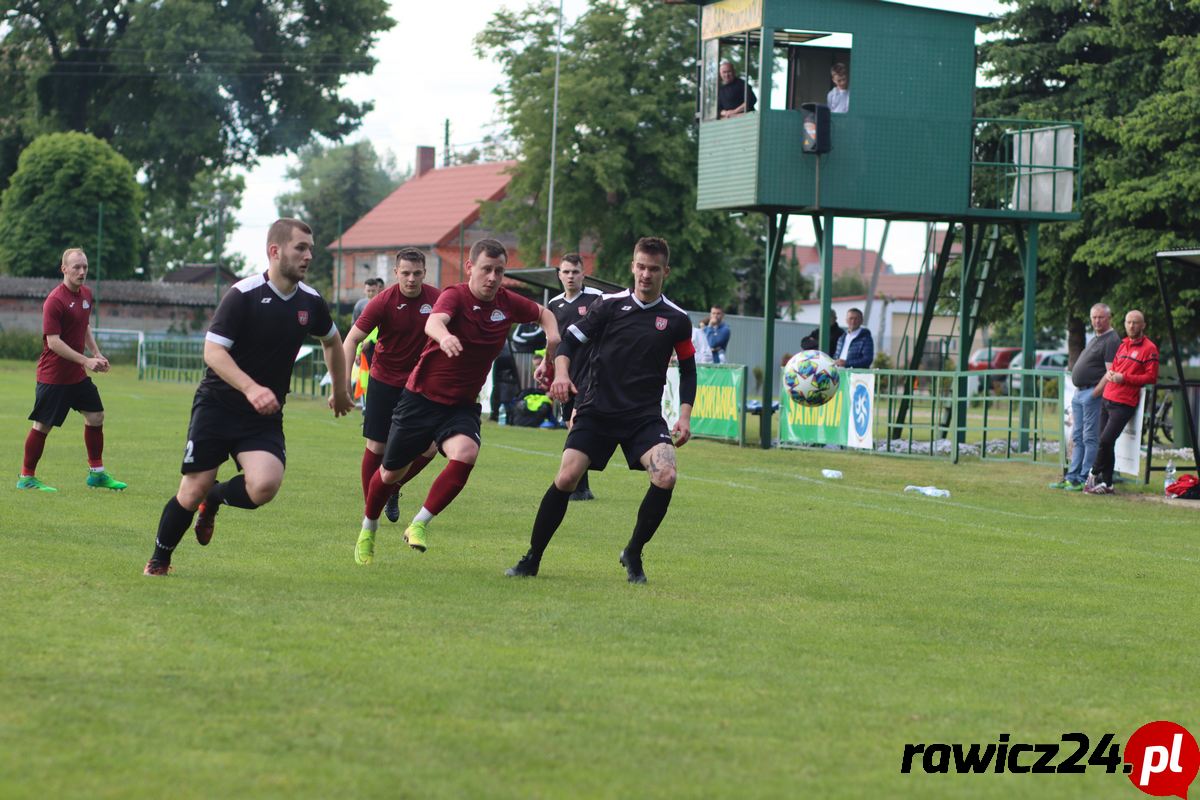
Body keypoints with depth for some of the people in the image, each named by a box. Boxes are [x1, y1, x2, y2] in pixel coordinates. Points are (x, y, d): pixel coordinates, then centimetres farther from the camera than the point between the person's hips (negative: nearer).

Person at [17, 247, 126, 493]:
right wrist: (85, 361, -25)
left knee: (96, 416, 9)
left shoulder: (86, 294, 6)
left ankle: (97, 473, 20)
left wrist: (96, 354, 9)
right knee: (42, 426, -2)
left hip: (78, 375, 8)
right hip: (53, 377, -8)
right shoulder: (55, 301, -20)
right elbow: (53, 342, -23)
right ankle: (26, 477, 9)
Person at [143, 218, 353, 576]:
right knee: (193, 491, -6)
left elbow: (332, 341, 24)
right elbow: (212, 351, -19)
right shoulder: (243, 295, -15)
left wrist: (340, 391, 31)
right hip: (218, 404, -3)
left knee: (264, 485, -22)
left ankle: (214, 499, 13)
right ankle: (158, 560, 20)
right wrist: (251, 389, -33)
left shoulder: (311, 302, 2)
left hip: (265, 416, 4)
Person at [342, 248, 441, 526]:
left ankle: (392, 489, 21)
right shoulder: (383, 301, -15)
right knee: (376, 447, -3)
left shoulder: (436, 299, -8)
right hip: (384, 381, -2)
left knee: (429, 446, -5)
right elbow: (352, 339, -13)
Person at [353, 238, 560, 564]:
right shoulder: (455, 296, -18)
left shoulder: (508, 303, -3)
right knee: (391, 473, 9)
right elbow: (433, 322, -41)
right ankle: (368, 530, 37)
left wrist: (551, 353, 1)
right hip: (421, 398, -3)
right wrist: (445, 337, -64)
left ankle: (419, 525, -15)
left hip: (462, 406, 3)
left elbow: (544, 314, 18)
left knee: (465, 454, -29)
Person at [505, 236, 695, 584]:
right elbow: (570, 339, 4)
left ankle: (633, 554, -1)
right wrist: (561, 372, -15)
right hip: (597, 409, 0)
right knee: (566, 477, -13)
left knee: (665, 476, -22)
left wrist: (685, 415, 2)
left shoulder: (677, 319, 4)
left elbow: (688, 370, 13)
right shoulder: (611, 305, 1)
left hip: (645, 415, 0)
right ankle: (532, 559, 2)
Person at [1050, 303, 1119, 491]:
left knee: (1090, 438, -8)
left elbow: (1110, 372, -18)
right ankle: (1072, 477, 14)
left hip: (1093, 393, -10)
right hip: (1080, 392, 10)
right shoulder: (1095, 339, 21)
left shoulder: (1112, 340, -10)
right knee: (1077, 437, 11)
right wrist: (1079, 391, 18)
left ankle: (1084, 480, -8)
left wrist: (1095, 393, -20)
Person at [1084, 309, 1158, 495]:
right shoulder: (1123, 344, 19)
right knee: (1105, 442, 6)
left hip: (1124, 404, -7)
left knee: (1106, 440, -15)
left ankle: (1094, 474, 2)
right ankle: (1106, 483, 12)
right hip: (1107, 399, 7)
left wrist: (1124, 378, -16)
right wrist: (1110, 374, 5)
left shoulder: (1149, 348, -5)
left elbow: (1151, 377, -10)